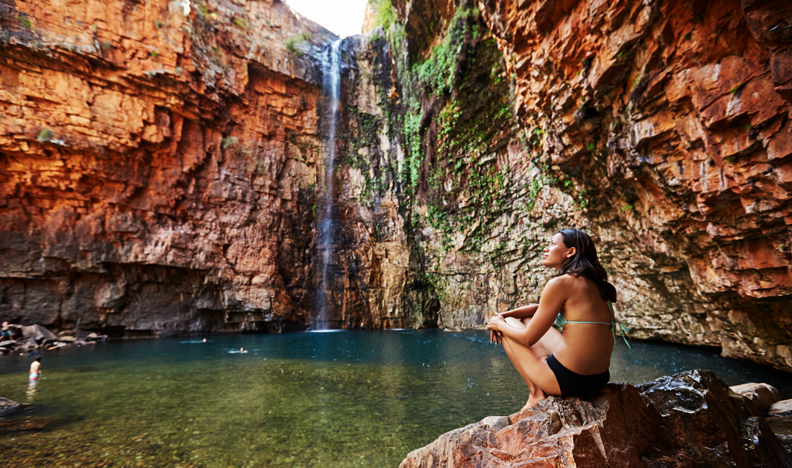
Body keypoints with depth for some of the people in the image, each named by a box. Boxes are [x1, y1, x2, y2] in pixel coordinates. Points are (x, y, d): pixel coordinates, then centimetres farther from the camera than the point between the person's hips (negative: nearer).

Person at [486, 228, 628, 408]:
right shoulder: (593, 283, 10)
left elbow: (528, 339, -11)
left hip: (568, 379, -8)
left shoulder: (560, 283, -16)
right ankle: (540, 392, 18)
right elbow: (541, 308, 22)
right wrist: (505, 314, 13)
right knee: (526, 320, 22)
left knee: (509, 324, 10)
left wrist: (500, 324, 7)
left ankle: (537, 394, 10)